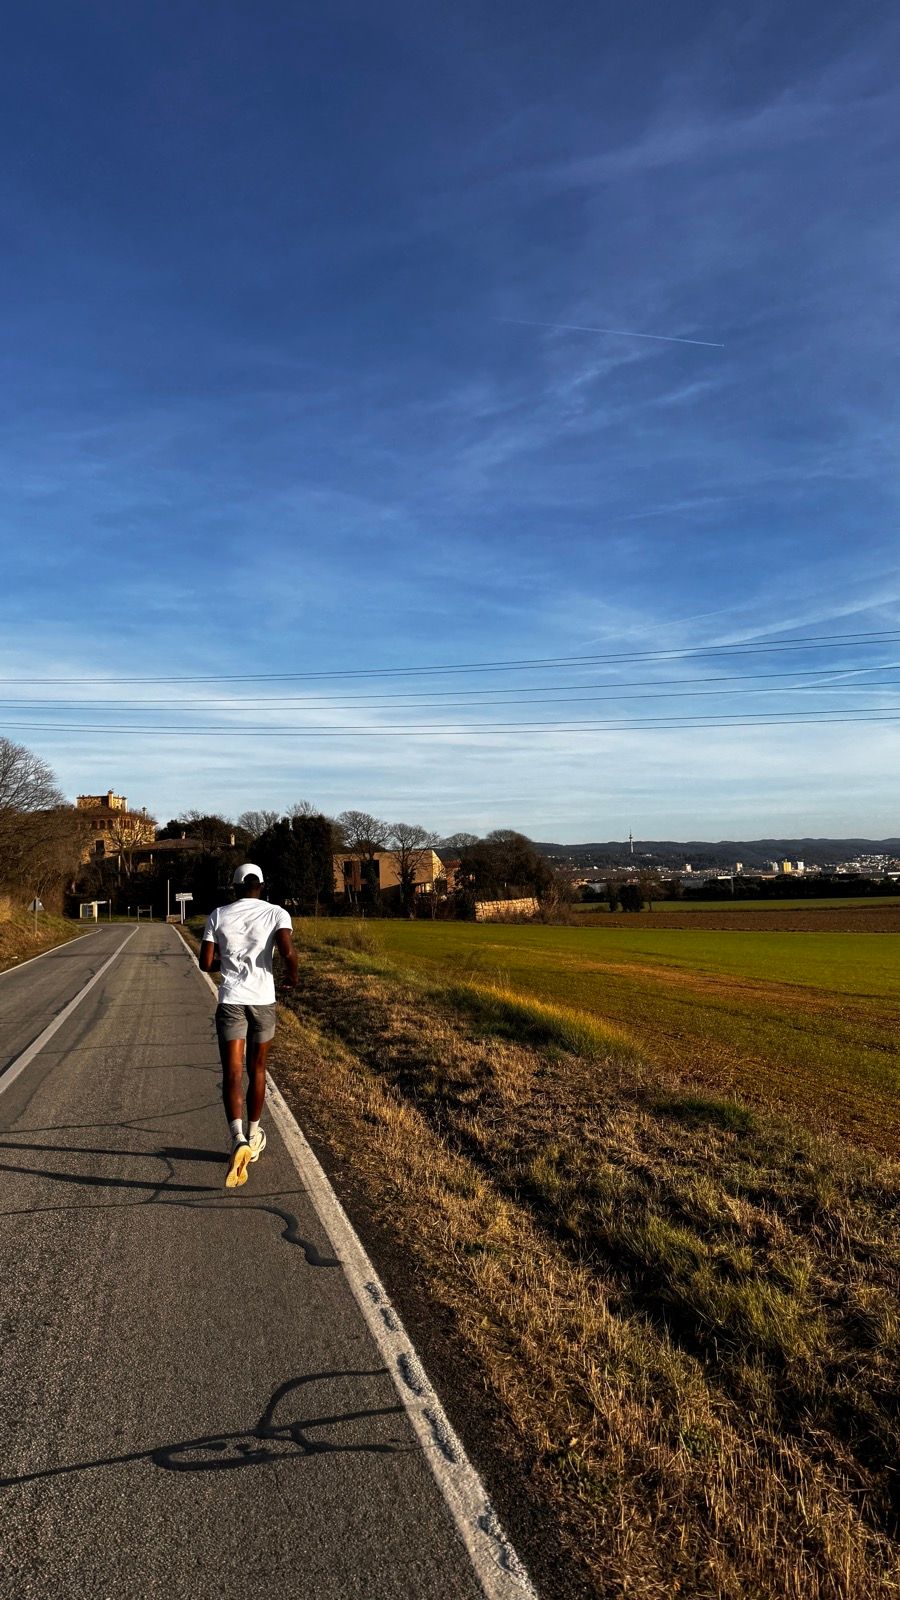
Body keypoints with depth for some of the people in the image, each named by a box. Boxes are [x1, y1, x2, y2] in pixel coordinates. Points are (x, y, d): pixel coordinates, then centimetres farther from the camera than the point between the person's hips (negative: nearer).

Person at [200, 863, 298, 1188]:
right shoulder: (276, 913, -2)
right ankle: (253, 1138, 31)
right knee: (257, 1070, 18)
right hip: (263, 1001, 1)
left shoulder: (218, 915, 3)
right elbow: (288, 952, -17)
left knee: (232, 1073, -5)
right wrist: (292, 975, 4)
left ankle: (238, 1139, -27)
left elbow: (205, 963, 1)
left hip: (230, 1001, -1)